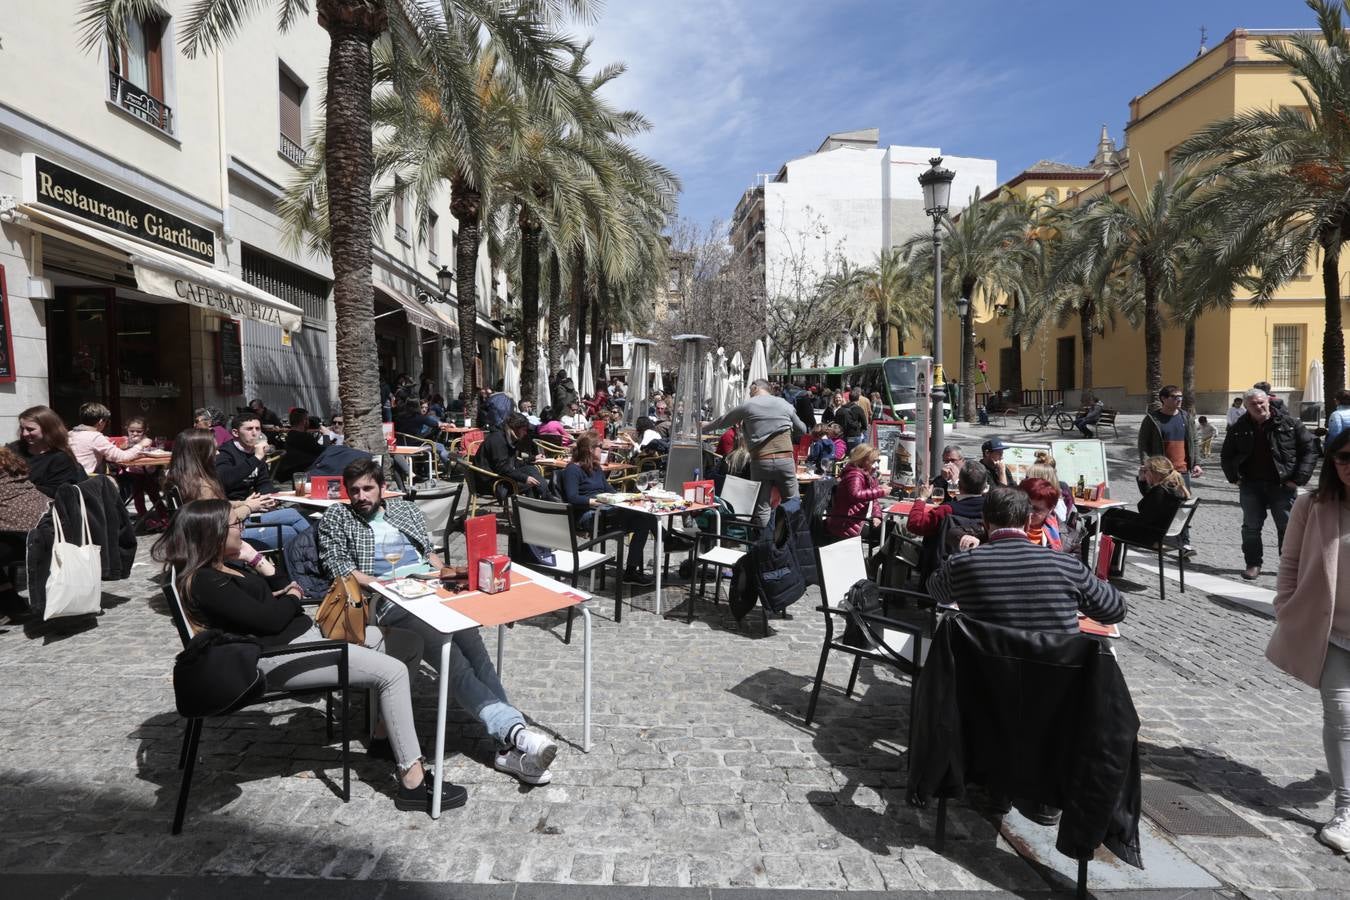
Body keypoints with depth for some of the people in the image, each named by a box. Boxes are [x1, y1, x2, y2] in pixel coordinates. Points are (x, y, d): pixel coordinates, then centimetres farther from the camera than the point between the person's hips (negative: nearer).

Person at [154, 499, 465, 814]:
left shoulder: (223, 568, 15)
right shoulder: (204, 583, -16)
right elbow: (269, 620, -19)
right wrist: (293, 595, 0)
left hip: (306, 632, 11)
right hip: (282, 655, -10)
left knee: (408, 644, 3)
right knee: (392, 672, -23)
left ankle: (386, 736, 14)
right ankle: (413, 784, -19)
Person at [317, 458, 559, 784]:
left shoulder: (406, 508, 26)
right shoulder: (336, 518, 16)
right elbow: (337, 567, 5)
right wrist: (377, 583, -10)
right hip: (389, 598, -3)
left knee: (475, 650, -20)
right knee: (452, 659, -25)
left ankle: (510, 747, -26)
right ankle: (512, 728, -36)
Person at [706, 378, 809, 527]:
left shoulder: (747, 406, 4)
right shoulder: (785, 405, 11)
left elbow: (722, 421, 16)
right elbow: (802, 430, 20)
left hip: (760, 461, -1)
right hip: (785, 460, 1)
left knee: (761, 508, 5)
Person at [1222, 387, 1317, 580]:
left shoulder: (1289, 424, -3)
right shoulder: (1238, 429, 3)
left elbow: (1309, 450, -1)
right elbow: (1226, 456, 14)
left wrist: (1299, 478, -7)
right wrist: (1234, 478, 4)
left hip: (1283, 485, -1)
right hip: (1251, 486, 2)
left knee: (1287, 527, 6)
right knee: (1251, 527, 6)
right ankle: (1253, 564, 17)